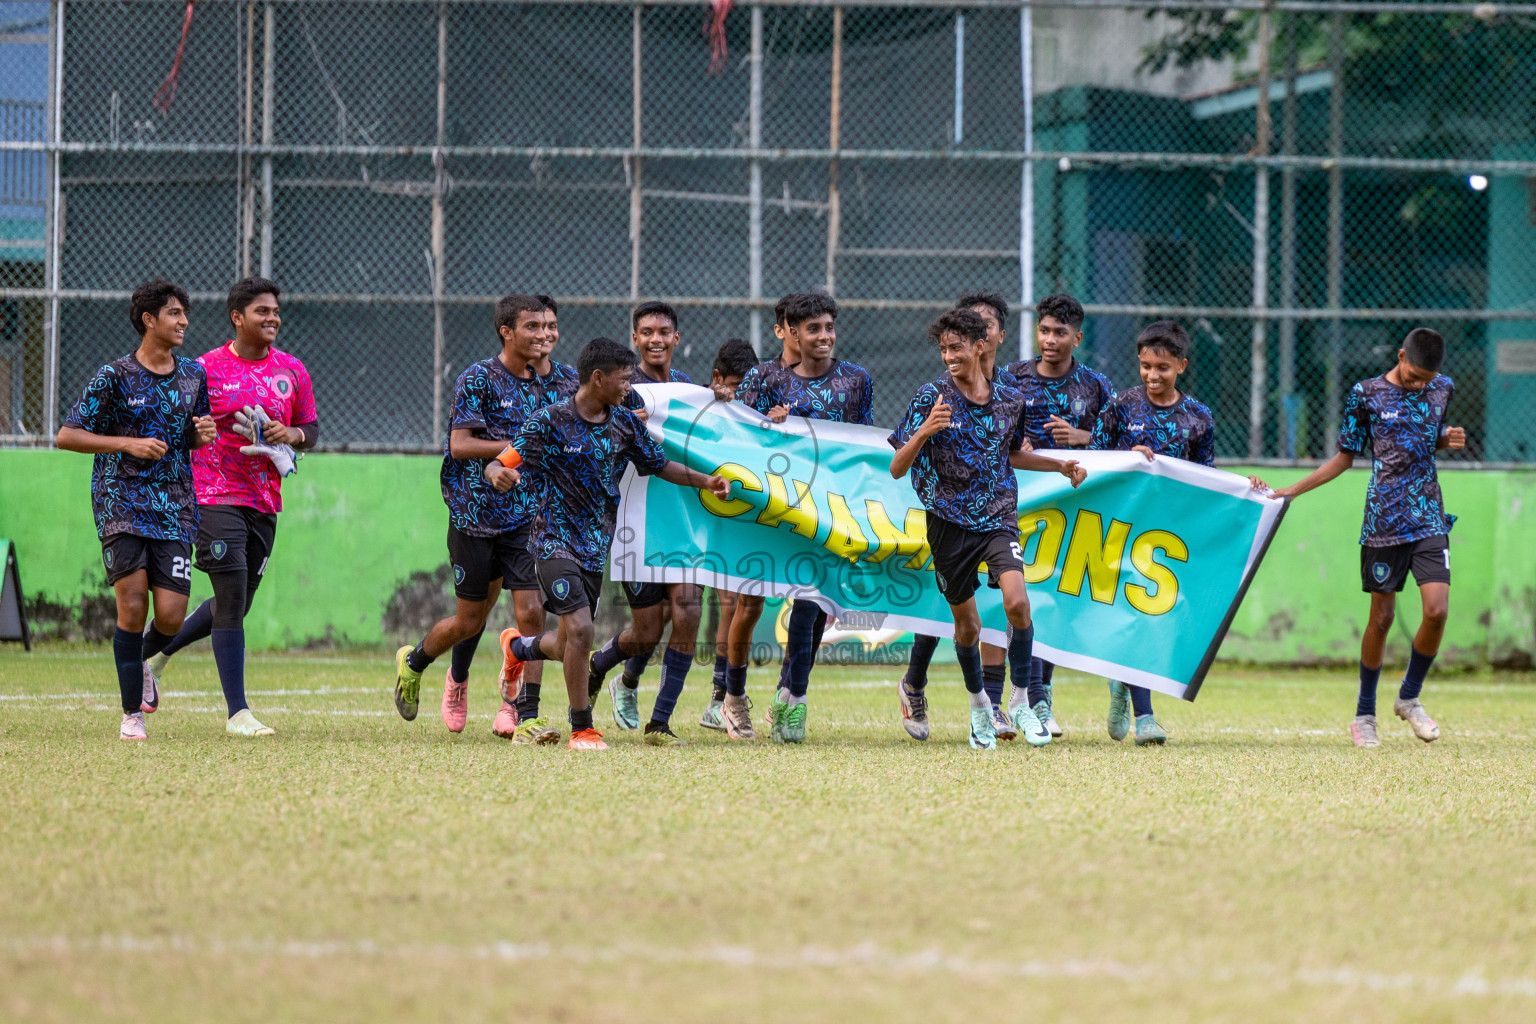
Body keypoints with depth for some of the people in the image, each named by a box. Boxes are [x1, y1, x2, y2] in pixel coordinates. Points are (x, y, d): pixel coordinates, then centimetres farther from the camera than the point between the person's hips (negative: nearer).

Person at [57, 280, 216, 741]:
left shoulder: (194, 375, 10)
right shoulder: (115, 376, -4)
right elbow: (66, 435, -4)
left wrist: (204, 434, 0)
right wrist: (128, 444, -14)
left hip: (174, 508, 3)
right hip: (121, 503, -3)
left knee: (170, 616, -7)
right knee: (133, 604, -12)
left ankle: (144, 663, 28)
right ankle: (132, 714, -1)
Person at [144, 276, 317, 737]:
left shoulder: (292, 371, 8)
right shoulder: (207, 369, -5)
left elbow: (311, 428, 17)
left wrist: (291, 434, -6)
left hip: (265, 504, 6)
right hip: (217, 498, -6)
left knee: (234, 608, 11)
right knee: (232, 599, -13)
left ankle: (158, 651, 35)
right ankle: (238, 712, -11)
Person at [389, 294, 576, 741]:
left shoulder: (561, 379, 4)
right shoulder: (478, 379, -9)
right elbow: (460, 444, -14)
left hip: (530, 515, 3)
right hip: (475, 514, -3)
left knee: (531, 612, -11)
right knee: (471, 620, 7)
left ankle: (516, 711, -5)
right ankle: (413, 662, 36)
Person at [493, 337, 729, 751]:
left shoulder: (626, 424, 5)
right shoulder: (550, 422, -12)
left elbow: (659, 465, 18)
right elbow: (499, 465, -13)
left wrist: (704, 481, 3)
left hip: (596, 545, 6)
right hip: (555, 541, -6)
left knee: (568, 646, 12)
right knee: (579, 628, -20)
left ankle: (518, 646, 47)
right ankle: (582, 728, -7)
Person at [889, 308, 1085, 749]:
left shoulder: (1010, 400, 3)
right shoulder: (932, 398, -7)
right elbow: (897, 469, -10)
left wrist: (1059, 465, 12)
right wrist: (923, 432, -27)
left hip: (999, 518, 1)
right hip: (950, 524, -1)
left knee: (1017, 601, -22)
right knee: (967, 625, 7)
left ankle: (1020, 701, -7)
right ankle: (978, 702, 34)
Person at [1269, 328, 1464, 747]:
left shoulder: (1443, 389, 7)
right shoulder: (1367, 394, -2)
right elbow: (1345, 457, 8)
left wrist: (1449, 441, 1)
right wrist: (1291, 491, 4)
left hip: (1429, 520, 2)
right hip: (1383, 521, -2)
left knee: (1437, 610, -11)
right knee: (1381, 617, 1)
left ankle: (1409, 697, 11)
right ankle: (1364, 714, 16)